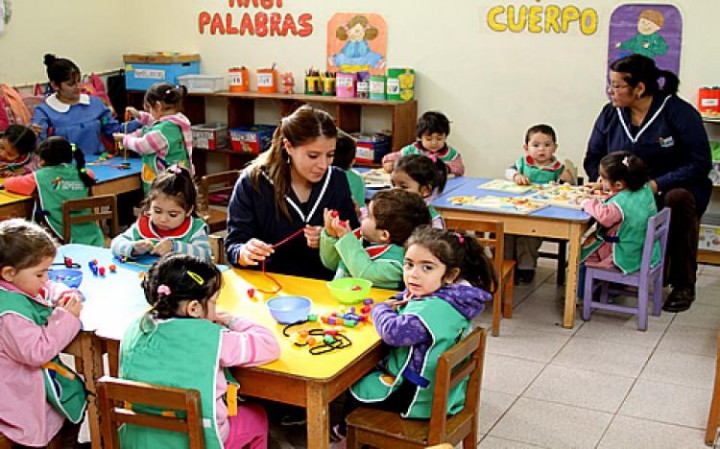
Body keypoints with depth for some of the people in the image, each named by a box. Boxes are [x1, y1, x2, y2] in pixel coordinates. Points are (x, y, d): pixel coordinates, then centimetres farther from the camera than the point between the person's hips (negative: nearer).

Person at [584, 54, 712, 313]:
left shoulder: (679, 112, -10)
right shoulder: (610, 114, 3)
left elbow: (700, 164, -13)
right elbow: (593, 160, 7)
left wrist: (656, 185, -24)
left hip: (673, 187, -3)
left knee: (679, 199, -37)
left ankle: (683, 284, -20)